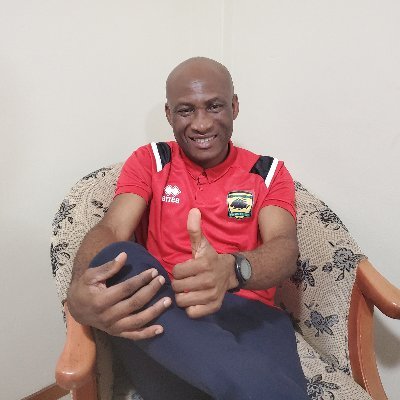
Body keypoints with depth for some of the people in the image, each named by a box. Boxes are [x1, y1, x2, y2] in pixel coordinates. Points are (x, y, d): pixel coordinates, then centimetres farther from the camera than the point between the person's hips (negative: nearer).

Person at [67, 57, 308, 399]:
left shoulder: (269, 173, 11)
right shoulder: (148, 162, 12)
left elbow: (285, 246, -6)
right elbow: (111, 230, -3)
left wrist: (231, 270, -31)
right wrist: (79, 292, -28)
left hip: (247, 315, -3)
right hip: (161, 318, 4)